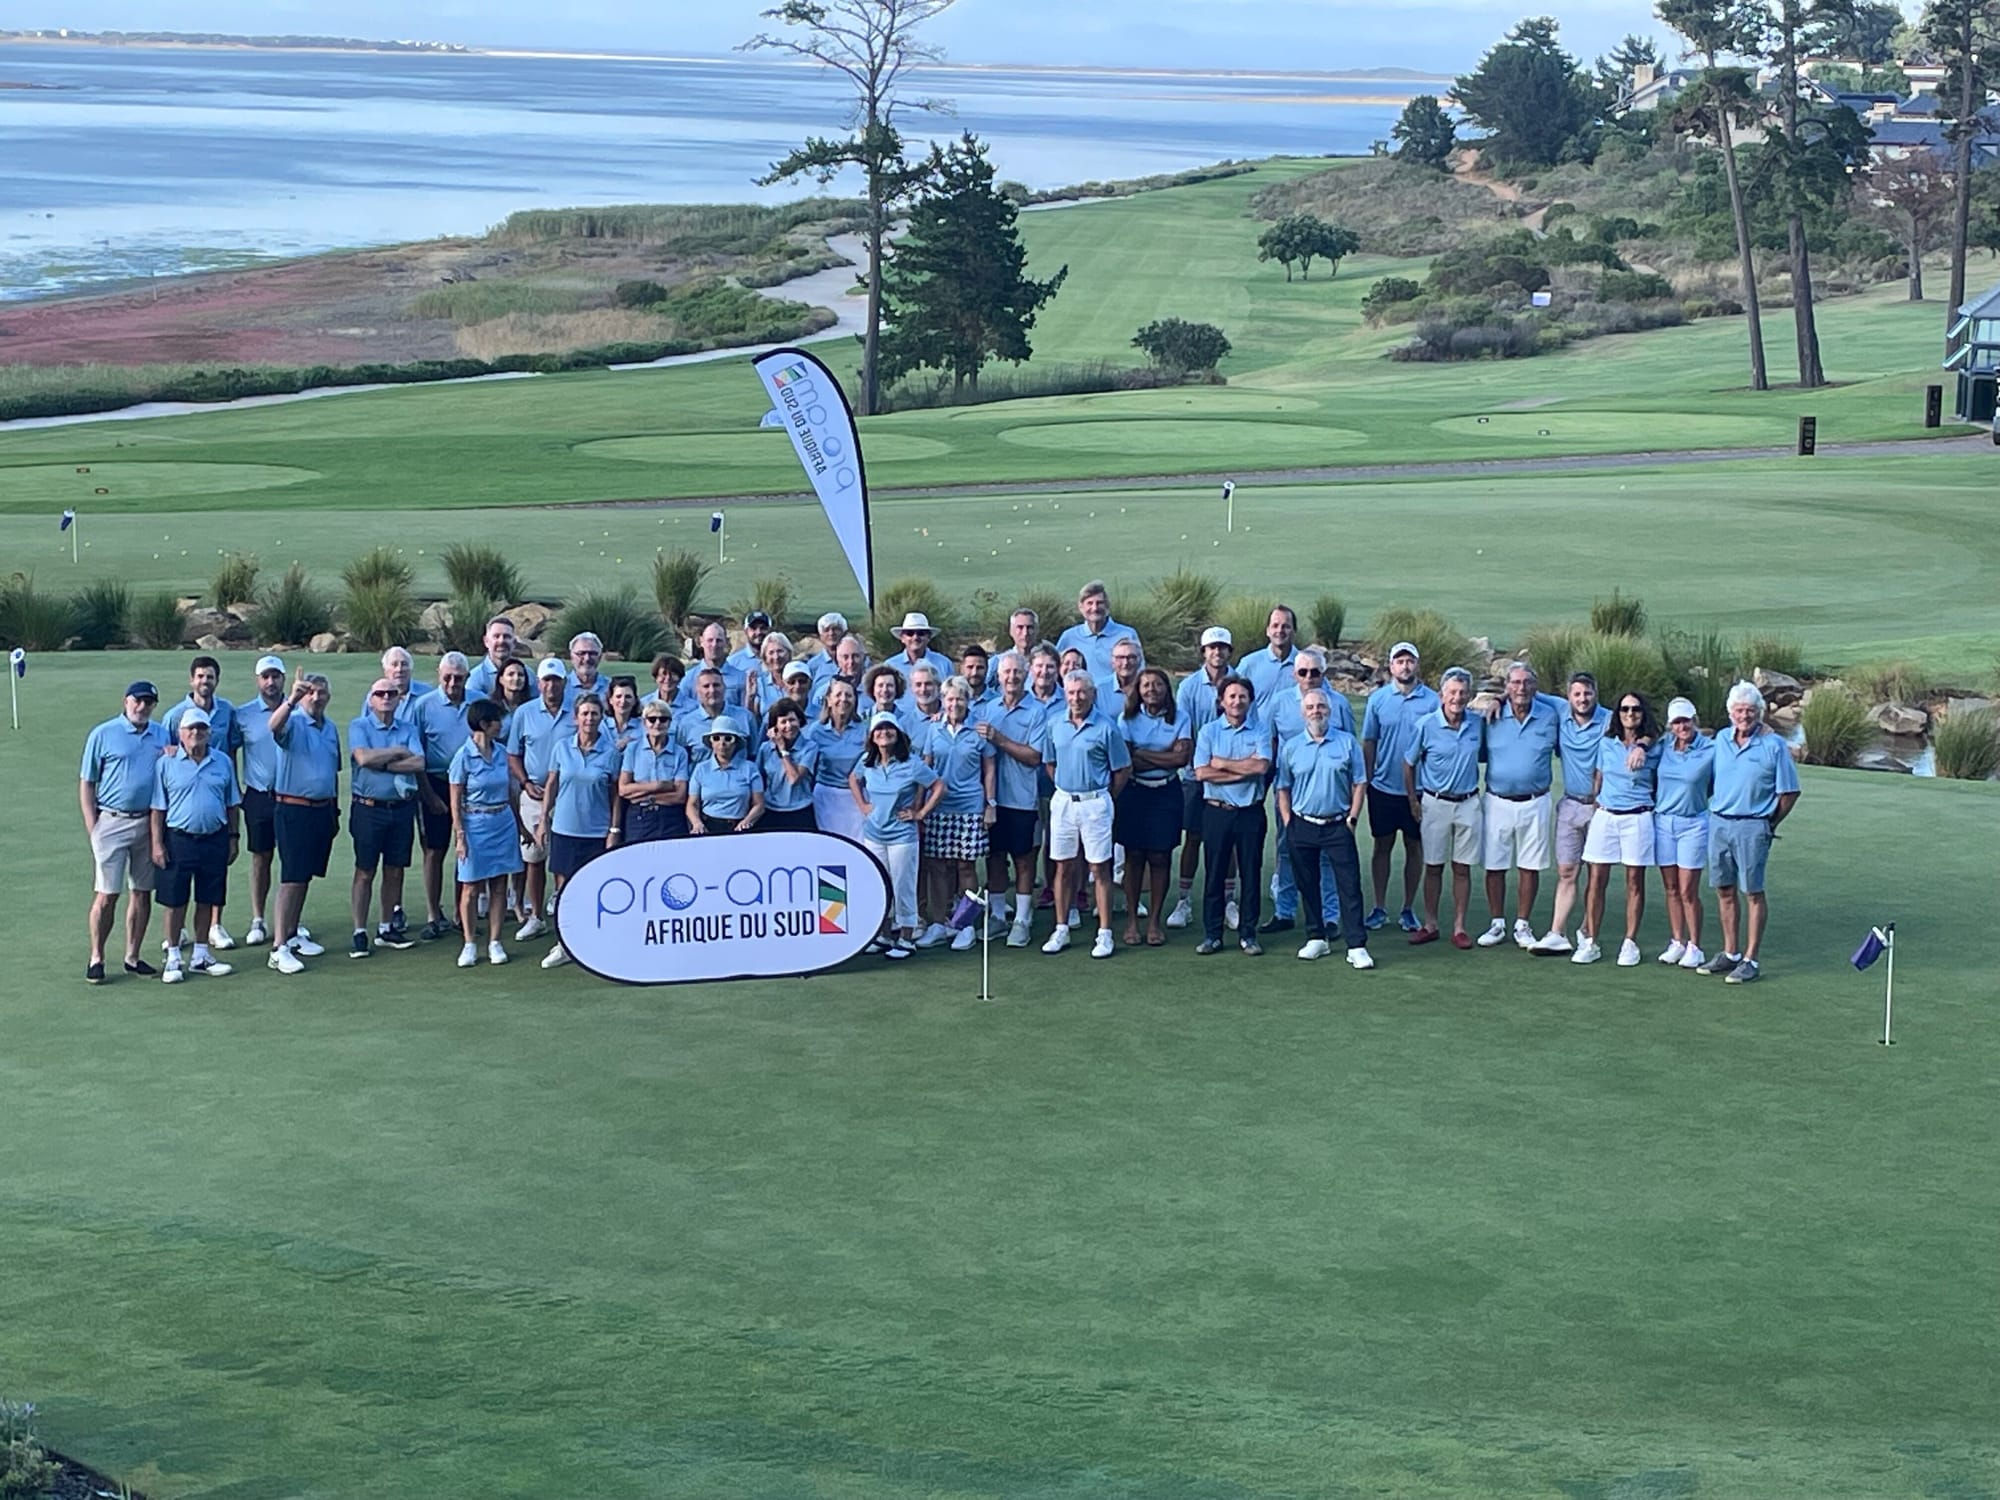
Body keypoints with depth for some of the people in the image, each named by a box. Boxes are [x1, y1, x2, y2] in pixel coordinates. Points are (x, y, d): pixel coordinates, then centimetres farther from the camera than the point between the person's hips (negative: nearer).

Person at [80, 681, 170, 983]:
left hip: (149, 822, 4)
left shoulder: (162, 735, 11)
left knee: (142, 892, 7)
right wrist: (92, 830, -7)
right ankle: (96, 958, 6)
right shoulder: (103, 734, -1)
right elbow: (86, 784, 0)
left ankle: (133, 956, 17)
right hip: (112, 821, -4)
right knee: (107, 894, -4)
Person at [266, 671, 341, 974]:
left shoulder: (331, 727, 12)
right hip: (293, 810, -7)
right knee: (292, 878, -10)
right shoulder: (293, 722, -10)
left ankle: (292, 934, 27)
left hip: (323, 810, 7)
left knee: (306, 876, 15)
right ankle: (279, 948, -9)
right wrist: (291, 700, -53)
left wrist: (335, 810, 22)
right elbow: (275, 725, -36)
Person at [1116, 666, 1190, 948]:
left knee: (1160, 858, 1)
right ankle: (1131, 921, 6)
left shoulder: (1178, 719, 3)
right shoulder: (1128, 718, 1)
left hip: (1166, 793, 0)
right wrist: (1164, 756, -9)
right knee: (1134, 856, 1)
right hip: (1134, 792, 0)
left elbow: (1182, 758, -9)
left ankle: (1155, 922, 9)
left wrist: (1142, 754, -8)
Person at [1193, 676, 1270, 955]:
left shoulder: (1260, 731, 3)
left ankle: (1248, 933, 13)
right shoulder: (1209, 731, 3)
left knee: (1251, 873, 4)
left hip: (1251, 812, 0)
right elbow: (1201, 772, -9)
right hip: (1217, 810, 0)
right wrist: (1244, 771, -11)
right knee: (1215, 873, 3)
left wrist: (1221, 763, -8)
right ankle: (1212, 934, 10)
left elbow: (1262, 766, -14)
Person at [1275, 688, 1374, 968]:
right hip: (1303, 826, 2)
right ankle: (1316, 938, 21)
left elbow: (1360, 784, 3)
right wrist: (1287, 822, 1)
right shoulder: (1291, 747, 6)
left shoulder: (1347, 742, 2)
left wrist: (1352, 818, -4)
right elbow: (1283, 788, 10)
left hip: (1338, 826, -2)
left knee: (1350, 885, -7)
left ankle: (1356, 946, -8)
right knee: (1307, 885, 8)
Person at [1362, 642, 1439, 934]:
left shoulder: (1432, 701, -3)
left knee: (1414, 847, 7)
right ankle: (1379, 908, 14)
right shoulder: (1378, 699, 1)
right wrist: (1366, 780, 1)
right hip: (1383, 787, 1)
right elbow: (1368, 743, 5)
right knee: (1382, 846, 7)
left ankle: (1409, 910, 16)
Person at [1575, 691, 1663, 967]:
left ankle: (1630, 943, 7)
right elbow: (1598, 780, 15)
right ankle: (1590, 942, 2)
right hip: (1605, 816, 2)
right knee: (1596, 879, -1)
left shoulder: (1652, 748, 0)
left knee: (1635, 881, 1)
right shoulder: (1606, 744, 10)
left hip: (1637, 818, -2)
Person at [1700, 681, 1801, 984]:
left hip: (1752, 826, -5)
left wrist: (1770, 825, 0)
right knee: (1724, 890, 11)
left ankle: (1751, 960, 1)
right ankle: (1730, 954, 21)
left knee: (1753, 893, -2)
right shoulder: (1721, 740, 8)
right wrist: (1715, 810, 14)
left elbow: (1790, 792, -3)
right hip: (1718, 822, 5)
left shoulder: (1773, 745, -7)